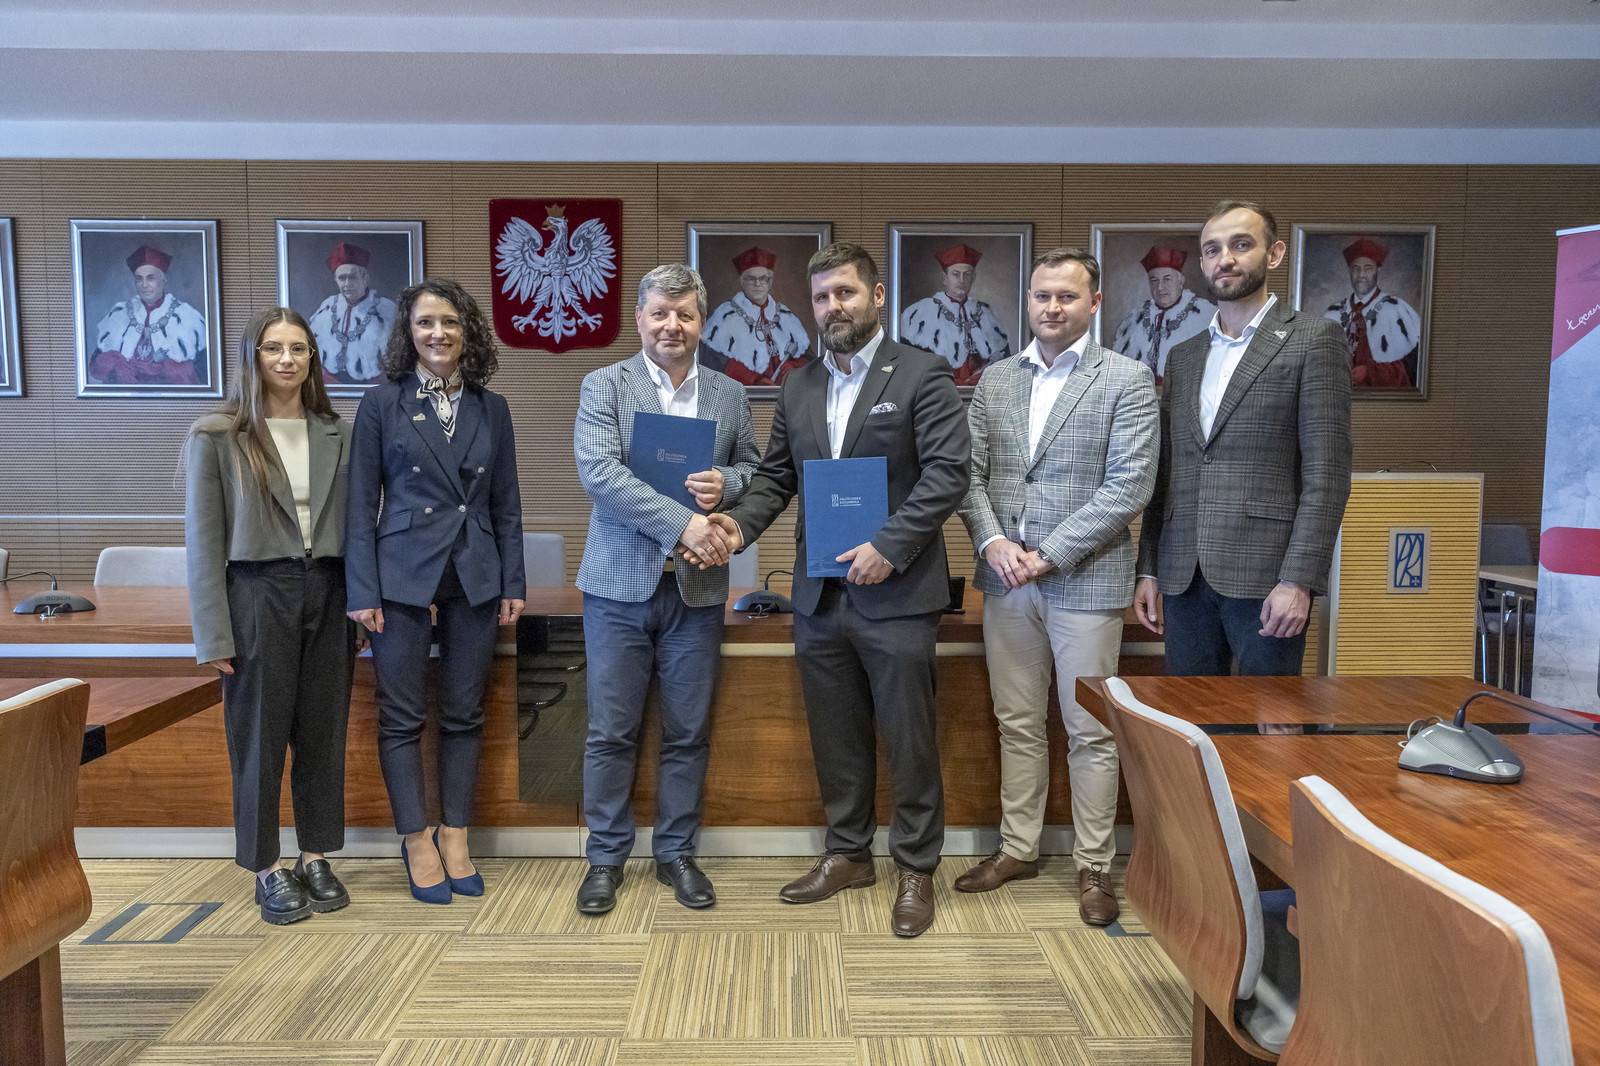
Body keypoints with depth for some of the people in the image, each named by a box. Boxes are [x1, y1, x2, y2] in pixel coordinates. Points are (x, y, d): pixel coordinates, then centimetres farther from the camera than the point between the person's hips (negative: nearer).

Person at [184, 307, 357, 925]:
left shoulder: (335, 435, 8)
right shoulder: (216, 437, -2)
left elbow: (351, 526, 9)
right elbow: (203, 540, -4)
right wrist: (213, 635, -8)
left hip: (326, 596, 3)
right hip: (258, 596, -3)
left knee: (324, 733, 9)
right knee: (260, 736, 5)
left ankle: (316, 857, 23)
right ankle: (267, 868, 19)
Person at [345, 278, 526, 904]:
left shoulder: (491, 409, 8)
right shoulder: (381, 405, 1)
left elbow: (507, 505, 10)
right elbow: (361, 506, -1)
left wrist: (512, 583, 5)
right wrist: (363, 590, -7)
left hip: (475, 577, 2)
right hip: (402, 575, -2)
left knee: (464, 715, 9)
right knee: (401, 716, 4)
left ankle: (455, 838, 22)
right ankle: (417, 842, 19)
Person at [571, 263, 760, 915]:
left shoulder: (729, 393, 9)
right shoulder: (604, 386, -1)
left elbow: (753, 467, 16)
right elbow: (597, 472, -14)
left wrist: (727, 484, -9)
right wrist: (682, 523, -22)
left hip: (696, 589, 3)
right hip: (620, 586, -2)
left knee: (689, 733, 10)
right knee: (611, 733, 5)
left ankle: (676, 853, 26)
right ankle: (606, 857, 22)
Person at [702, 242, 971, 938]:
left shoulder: (921, 375, -4)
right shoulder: (798, 389, 13)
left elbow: (949, 470, -12)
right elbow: (776, 474, 15)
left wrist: (890, 546, -19)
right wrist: (742, 522, -5)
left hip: (896, 594, -5)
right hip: (819, 596, 6)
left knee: (908, 740, 5)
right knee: (835, 737, 16)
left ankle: (916, 868, 21)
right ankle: (848, 854, 32)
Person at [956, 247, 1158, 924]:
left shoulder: (1127, 381, -3)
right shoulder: (995, 380, 11)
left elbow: (1129, 487, -11)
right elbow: (970, 472, 8)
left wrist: (1048, 554, -15)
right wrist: (992, 542, -9)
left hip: (1085, 581, -4)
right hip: (1006, 581, 4)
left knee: (1090, 734, 5)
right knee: (1017, 725, 14)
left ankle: (1093, 867, 20)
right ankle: (1017, 849, 28)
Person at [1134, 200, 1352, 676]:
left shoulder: (1312, 338, 0)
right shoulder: (1182, 356, 17)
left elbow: (1326, 471, -7)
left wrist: (1299, 579, -15)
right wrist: (1148, 569, 11)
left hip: (1265, 578, -5)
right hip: (1184, 577, 5)